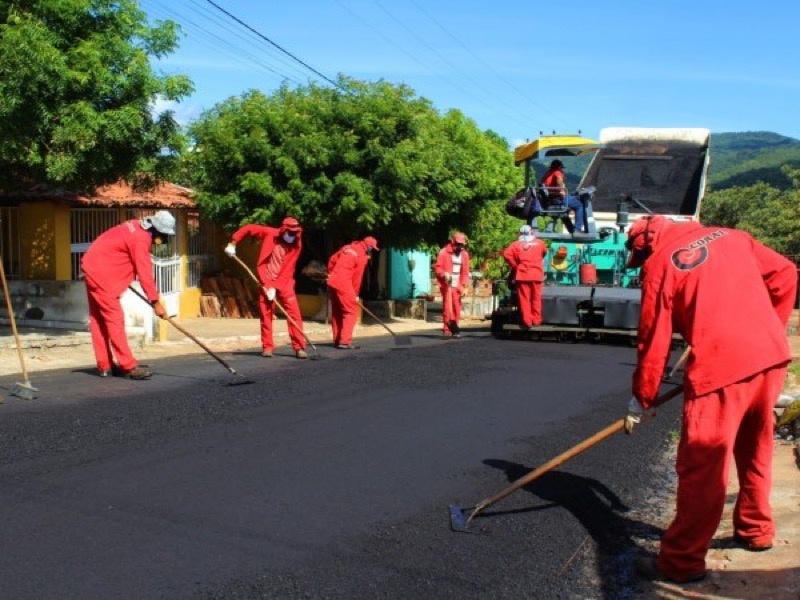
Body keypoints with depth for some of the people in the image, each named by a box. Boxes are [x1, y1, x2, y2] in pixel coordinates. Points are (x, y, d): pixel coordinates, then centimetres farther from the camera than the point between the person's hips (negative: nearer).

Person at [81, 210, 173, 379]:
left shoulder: (138, 227, 7)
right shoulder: (140, 238, -21)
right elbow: (144, 272, -22)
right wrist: (155, 302, -18)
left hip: (93, 267, 10)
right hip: (101, 272, -10)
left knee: (98, 319, 11)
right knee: (114, 318, -9)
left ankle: (105, 366, 18)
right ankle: (128, 367, -8)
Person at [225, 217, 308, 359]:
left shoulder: (296, 245, -9)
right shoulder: (269, 233, -8)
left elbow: (287, 270, -12)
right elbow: (248, 228, 2)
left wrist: (276, 287, -17)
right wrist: (233, 243, -4)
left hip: (285, 283, -1)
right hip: (266, 282, 1)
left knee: (294, 313, -10)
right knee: (266, 314, 4)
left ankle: (299, 347, -6)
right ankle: (267, 347, 15)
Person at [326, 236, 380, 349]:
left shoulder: (348, 247, 15)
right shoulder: (362, 256, -6)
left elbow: (332, 260, 17)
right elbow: (357, 277, -4)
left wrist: (331, 274, 27)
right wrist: (355, 295, 4)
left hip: (332, 281, 8)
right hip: (343, 284, -8)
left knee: (337, 312, 14)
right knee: (350, 311, -3)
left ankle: (337, 340, 19)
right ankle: (345, 341, -9)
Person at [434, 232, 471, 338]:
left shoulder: (465, 254, 9)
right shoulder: (444, 252, -4)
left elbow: (465, 272, 12)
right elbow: (437, 267, -4)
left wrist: (464, 286, 5)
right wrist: (444, 274, -22)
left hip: (457, 286, 4)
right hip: (447, 285, -4)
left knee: (457, 309, 4)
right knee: (448, 307, -9)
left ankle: (454, 330, 11)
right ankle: (447, 330, -6)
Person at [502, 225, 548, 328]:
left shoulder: (516, 244, 2)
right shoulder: (539, 243, 8)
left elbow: (506, 254, -11)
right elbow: (544, 252, 25)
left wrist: (514, 265, -1)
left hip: (522, 274, -1)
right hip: (536, 274, 1)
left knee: (524, 299, 1)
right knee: (536, 298, 9)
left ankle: (526, 320, -2)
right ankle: (536, 320, 10)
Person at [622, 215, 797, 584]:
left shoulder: (659, 264, -1)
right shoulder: (729, 236, 15)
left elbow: (653, 341, -1)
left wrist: (641, 401, 8)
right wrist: (769, 330, 20)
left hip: (721, 367, -7)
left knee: (701, 469, 1)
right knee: (754, 452, 25)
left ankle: (681, 562, 10)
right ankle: (756, 530, 42)